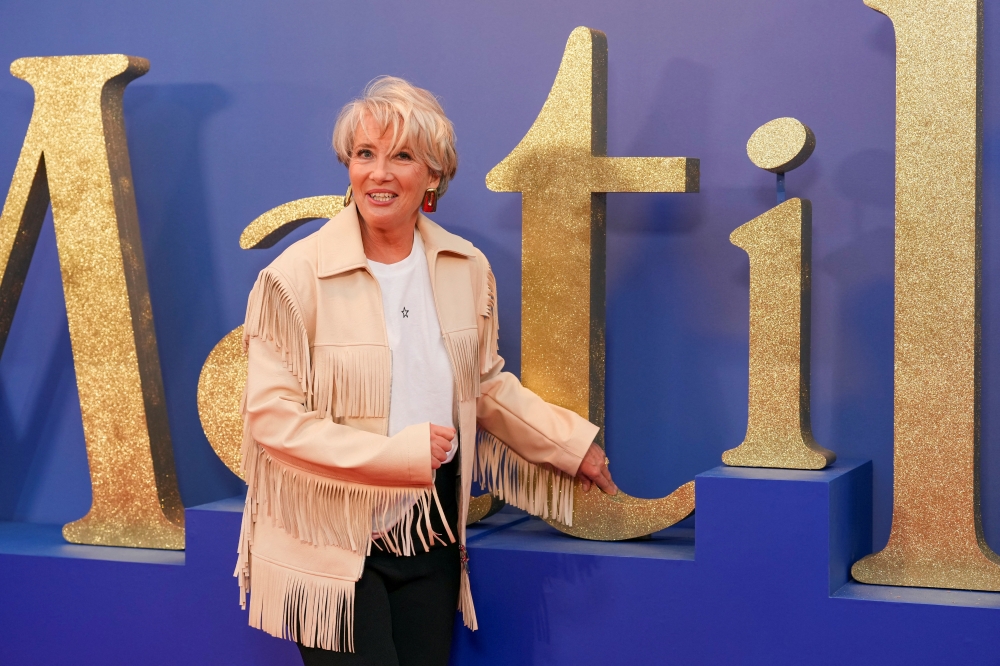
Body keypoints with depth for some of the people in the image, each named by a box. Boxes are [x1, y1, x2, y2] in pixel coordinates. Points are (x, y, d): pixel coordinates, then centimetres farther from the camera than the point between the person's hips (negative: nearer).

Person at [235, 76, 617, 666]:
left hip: (430, 536, 5)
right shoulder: (297, 277, -12)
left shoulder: (467, 270, 4)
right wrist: (403, 451, -20)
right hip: (333, 544, -5)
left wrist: (575, 446, 14)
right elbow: (272, 417, -15)